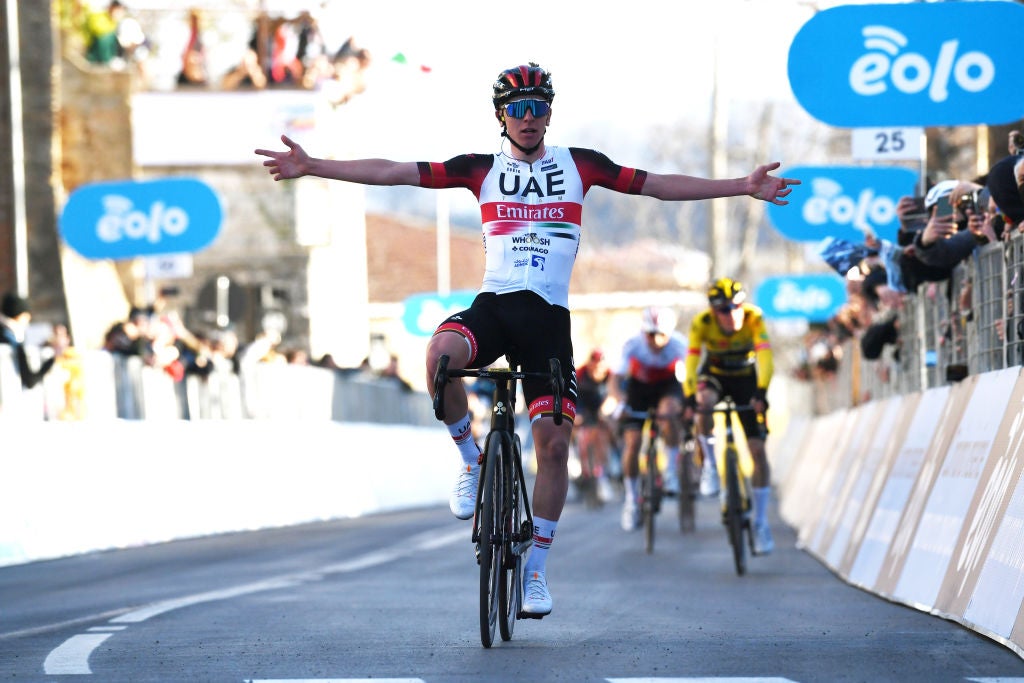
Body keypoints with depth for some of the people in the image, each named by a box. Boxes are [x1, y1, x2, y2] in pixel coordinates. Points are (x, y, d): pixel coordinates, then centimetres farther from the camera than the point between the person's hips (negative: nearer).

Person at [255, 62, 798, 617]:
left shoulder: (578, 165, 8)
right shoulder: (482, 170, 7)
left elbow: (660, 185, 9)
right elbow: (396, 172, 2)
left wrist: (743, 187, 4)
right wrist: (312, 167, -6)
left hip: (548, 317, 1)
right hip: (492, 305, 0)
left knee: (554, 443, -7)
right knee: (440, 353, -34)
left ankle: (535, 569, 8)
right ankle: (472, 460, -9)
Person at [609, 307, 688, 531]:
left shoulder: (679, 346, -29)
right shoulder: (633, 346, -29)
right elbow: (616, 380, -30)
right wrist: (620, 400, -49)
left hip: (668, 386, 0)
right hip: (639, 387, 1)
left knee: (668, 410, -35)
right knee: (632, 441, -12)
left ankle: (671, 470, -20)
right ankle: (631, 499, 4)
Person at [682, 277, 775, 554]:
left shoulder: (753, 318, -27)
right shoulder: (702, 323, -26)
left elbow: (765, 357, -36)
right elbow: (691, 361, -32)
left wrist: (761, 393, -50)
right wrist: (689, 399, -45)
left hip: (745, 377, 0)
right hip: (714, 374, 0)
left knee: (758, 449, -9)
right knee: (704, 401, -38)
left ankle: (761, 522, 1)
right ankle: (710, 464, -15)